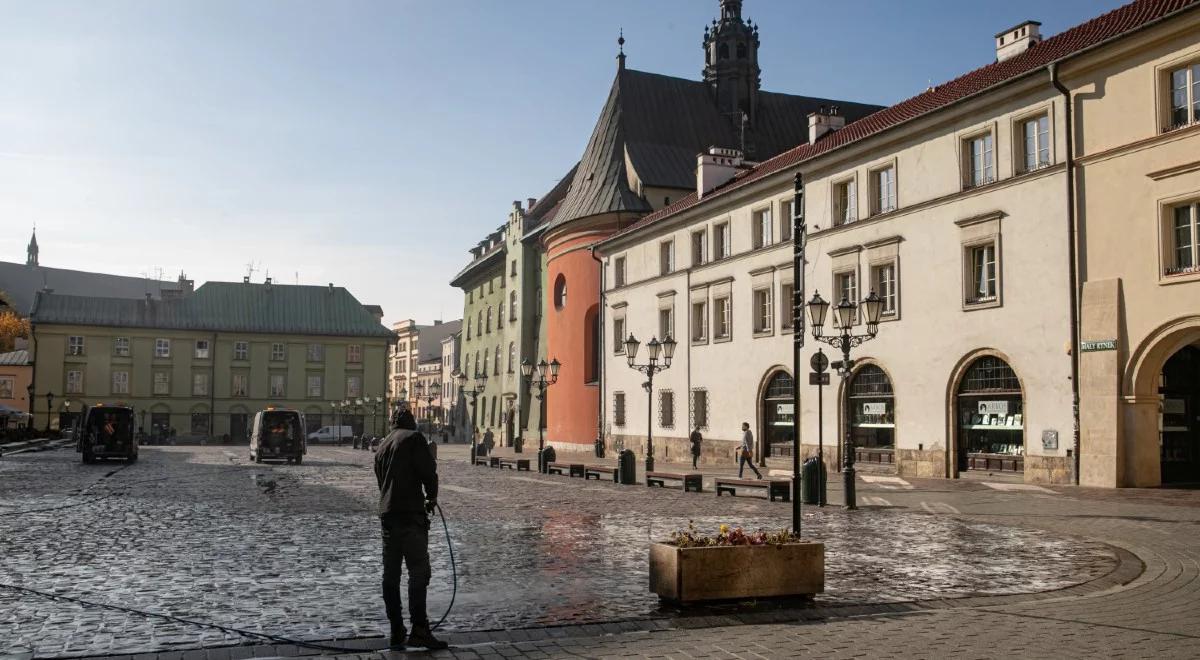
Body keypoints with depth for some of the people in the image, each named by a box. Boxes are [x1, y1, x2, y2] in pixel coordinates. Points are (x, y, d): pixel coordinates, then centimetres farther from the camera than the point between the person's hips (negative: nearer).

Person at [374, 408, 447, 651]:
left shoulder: (381, 447, 22)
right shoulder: (414, 438, -1)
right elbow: (428, 470, -10)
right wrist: (432, 496, 6)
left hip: (387, 515, 7)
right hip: (410, 514, -7)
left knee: (391, 575, 8)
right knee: (419, 572, -6)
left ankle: (396, 633, 11)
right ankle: (418, 630, -11)